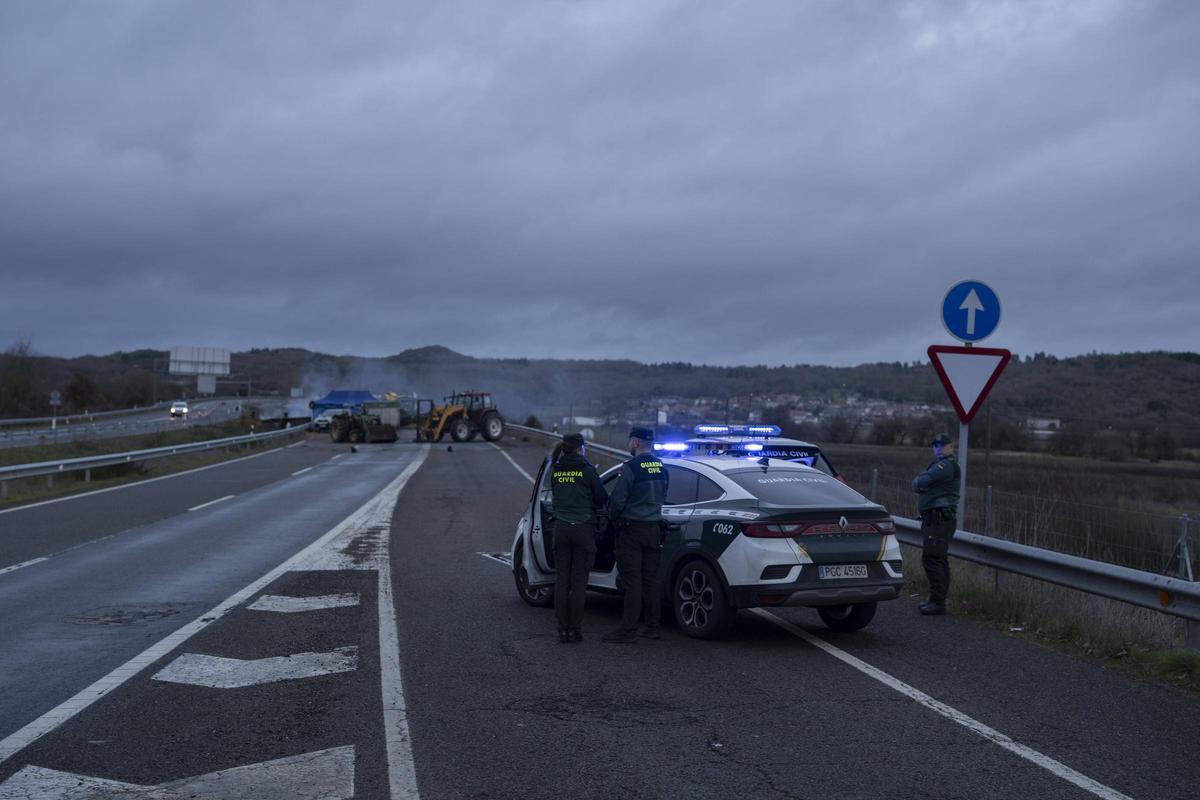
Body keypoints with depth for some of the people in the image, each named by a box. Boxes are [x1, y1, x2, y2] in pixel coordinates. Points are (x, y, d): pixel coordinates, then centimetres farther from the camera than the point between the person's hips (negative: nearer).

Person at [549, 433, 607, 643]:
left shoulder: (555, 472, 5)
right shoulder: (587, 470, -8)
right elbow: (602, 498, -2)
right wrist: (593, 504, 20)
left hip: (561, 529, 3)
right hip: (583, 529, -3)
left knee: (561, 579, 7)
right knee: (579, 581, 2)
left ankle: (562, 629, 6)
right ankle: (575, 629, 2)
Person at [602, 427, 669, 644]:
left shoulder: (631, 467, -17)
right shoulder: (661, 467, 7)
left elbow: (617, 499, -15)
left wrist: (614, 518, 3)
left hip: (632, 530, -7)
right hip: (654, 528, 7)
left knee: (632, 581, -5)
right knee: (651, 580, 13)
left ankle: (628, 630, -5)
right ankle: (652, 626, 19)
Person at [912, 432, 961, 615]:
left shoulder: (946, 465, -13)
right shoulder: (939, 465, 22)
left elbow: (918, 484, -19)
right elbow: (916, 484, 15)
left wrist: (919, 482, 2)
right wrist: (921, 483, -6)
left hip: (939, 518, -11)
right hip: (933, 518, 11)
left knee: (932, 559, -13)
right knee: (937, 559, 15)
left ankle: (938, 602, -14)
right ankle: (937, 599, 23)